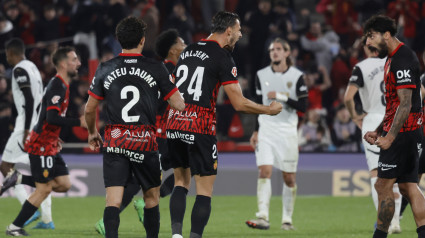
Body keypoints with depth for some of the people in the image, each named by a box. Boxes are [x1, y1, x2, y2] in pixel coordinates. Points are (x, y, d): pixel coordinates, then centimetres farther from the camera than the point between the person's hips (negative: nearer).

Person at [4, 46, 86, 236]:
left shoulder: (61, 85, 13)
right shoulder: (57, 87, -18)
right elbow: (52, 118, -29)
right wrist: (79, 122, -26)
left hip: (49, 144, 9)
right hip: (41, 146, -9)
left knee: (64, 184, 6)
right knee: (44, 189, -5)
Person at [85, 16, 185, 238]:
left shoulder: (105, 69, 2)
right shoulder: (156, 69, -2)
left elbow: (89, 109, 9)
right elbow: (179, 105, -1)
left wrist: (92, 133, 27)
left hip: (114, 141, 1)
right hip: (145, 141, -1)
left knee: (113, 199, -5)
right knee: (151, 196, 15)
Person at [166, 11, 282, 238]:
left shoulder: (187, 51, 15)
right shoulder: (222, 58, -6)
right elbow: (239, 103, -9)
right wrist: (269, 110, 5)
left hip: (174, 124, 6)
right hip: (200, 129, -6)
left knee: (181, 182, 17)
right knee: (205, 190, 1)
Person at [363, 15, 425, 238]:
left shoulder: (402, 60, -16)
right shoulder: (393, 58, 16)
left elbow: (405, 104, -22)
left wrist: (389, 137, -27)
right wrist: (378, 131, 21)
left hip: (402, 133, -10)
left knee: (383, 186, -6)